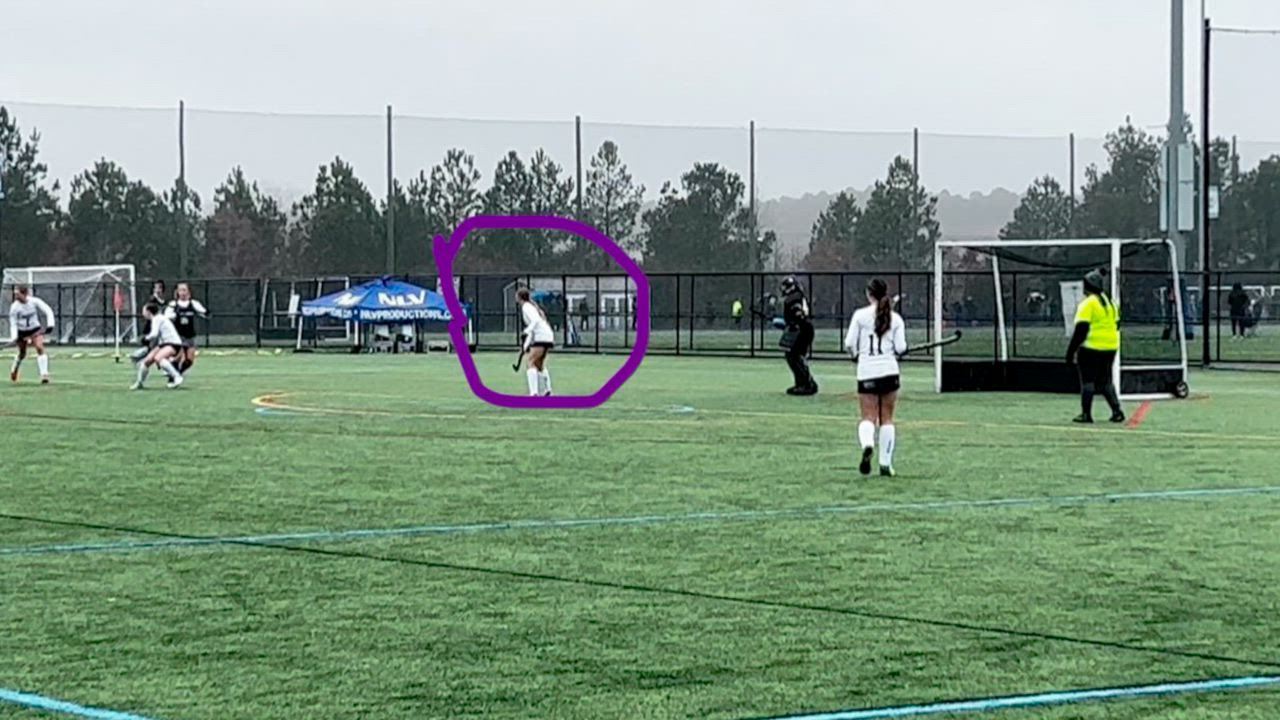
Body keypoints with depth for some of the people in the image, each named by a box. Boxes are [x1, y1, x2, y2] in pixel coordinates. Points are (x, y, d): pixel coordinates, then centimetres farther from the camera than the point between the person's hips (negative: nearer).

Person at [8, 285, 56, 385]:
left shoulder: (34, 301, -16)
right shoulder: (14, 307, -15)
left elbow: (48, 310, -13)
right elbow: (13, 323, -8)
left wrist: (50, 324, -26)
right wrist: (14, 337, -20)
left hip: (36, 330, -1)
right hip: (21, 332, 1)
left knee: (40, 348, -21)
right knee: (22, 353, 11)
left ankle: (44, 375, -21)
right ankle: (14, 370, 43)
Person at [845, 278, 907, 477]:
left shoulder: (860, 315, -1)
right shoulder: (896, 319, 3)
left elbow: (849, 343, -2)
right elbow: (901, 348, -2)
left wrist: (856, 355, 19)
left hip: (866, 371, -1)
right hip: (889, 371, 1)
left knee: (868, 417, 1)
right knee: (887, 419, 10)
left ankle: (867, 444, -30)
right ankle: (885, 463, 10)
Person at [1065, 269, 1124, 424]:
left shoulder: (1088, 304, -12)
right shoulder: (1110, 302, 13)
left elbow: (1081, 330, -16)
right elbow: (1116, 325, 19)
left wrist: (1071, 350, -12)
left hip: (1091, 348, -7)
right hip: (1110, 348, 7)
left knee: (1088, 381, 1)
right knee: (1106, 381, 15)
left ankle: (1086, 413, 1)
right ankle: (1117, 410, 5)